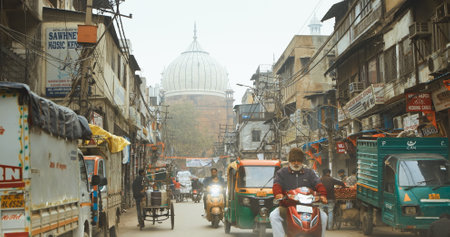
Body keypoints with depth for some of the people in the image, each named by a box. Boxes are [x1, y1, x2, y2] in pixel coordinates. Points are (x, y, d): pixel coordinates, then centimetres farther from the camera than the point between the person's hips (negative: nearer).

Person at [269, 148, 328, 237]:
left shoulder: (309, 173, 16)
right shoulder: (282, 173, 11)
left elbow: (318, 184, 2)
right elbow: (277, 184, -6)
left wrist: (322, 195, -21)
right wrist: (278, 194, -30)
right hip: (286, 206, -1)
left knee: (323, 216, -17)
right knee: (274, 216, -27)